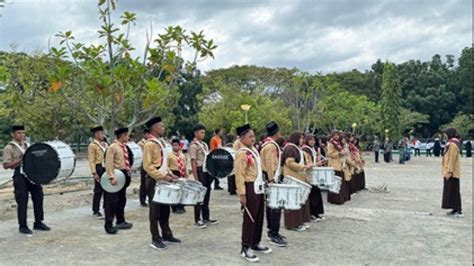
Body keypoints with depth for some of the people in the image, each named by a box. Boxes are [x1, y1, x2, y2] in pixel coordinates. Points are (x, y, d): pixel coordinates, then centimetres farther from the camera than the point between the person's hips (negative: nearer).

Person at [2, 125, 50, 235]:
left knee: (38, 197, 7)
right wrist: (20, 160, -20)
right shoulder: (9, 148, -3)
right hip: (20, 176, -6)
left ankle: (38, 222, 19)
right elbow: (6, 165, -10)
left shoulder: (27, 145, 16)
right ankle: (23, 226, 9)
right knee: (22, 201, -3)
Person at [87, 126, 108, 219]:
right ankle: (96, 211, 8)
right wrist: (94, 173, -18)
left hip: (107, 168, 7)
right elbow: (91, 160, -12)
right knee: (98, 190, -2)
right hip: (99, 168, -7)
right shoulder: (92, 145, -7)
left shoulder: (105, 144, 15)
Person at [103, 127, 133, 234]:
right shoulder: (113, 147, -13)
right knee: (112, 201, -5)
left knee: (122, 200, 16)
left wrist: (128, 172, 15)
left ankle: (120, 221, 27)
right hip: (116, 175, -9)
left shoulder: (125, 147, 12)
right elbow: (109, 164, -20)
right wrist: (111, 177, -28)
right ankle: (109, 225, 0)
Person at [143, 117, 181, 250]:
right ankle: (156, 240, 7)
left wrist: (169, 174, 9)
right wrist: (162, 176, -23)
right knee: (155, 210, -1)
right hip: (154, 181, -9)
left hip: (163, 180, 9)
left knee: (165, 209, 15)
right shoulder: (149, 144, -15)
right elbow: (147, 166, -20)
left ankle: (166, 234, 26)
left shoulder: (161, 142, 12)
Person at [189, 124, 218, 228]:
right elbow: (193, 162, -15)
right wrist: (196, 178, -19)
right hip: (200, 172, -8)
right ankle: (197, 221, 7)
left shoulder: (204, 144, 14)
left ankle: (206, 218, 23)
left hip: (207, 172, 8)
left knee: (206, 196, 13)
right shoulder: (193, 145, -11)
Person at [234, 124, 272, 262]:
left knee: (259, 217, 16)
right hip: (250, 188, -9)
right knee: (250, 219, -2)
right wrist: (242, 194, -22)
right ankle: (245, 249, 9)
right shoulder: (241, 153, -18)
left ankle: (255, 243, 30)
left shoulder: (254, 150, 10)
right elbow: (239, 176, -20)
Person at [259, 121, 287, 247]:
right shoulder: (271, 145, -18)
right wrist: (272, 181, -23)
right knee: (276, 206, -8)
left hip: (272, 177, 11)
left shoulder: (268, 143, 14)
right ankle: (274, 236, -5)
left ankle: (272, 231, 23)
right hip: (272, 177, -11)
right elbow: (270, 165, -22)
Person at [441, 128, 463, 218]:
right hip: (451, 173, 10)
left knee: (454, 192, -6)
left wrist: (449, 172, -21)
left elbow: (452, 159, -21)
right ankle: (456, 209, 21)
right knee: (451, 191, 14)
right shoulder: (451, 144, 15)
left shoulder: (453, 145, -17)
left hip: (452, 173, -10)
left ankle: (459, 211, -3)